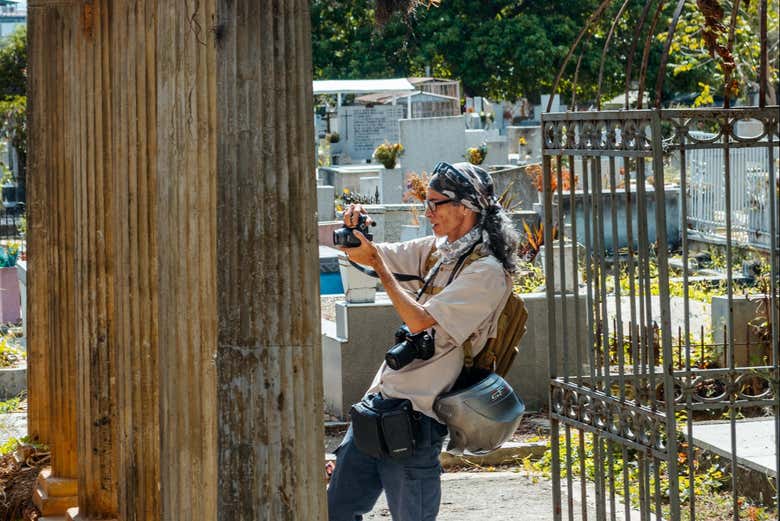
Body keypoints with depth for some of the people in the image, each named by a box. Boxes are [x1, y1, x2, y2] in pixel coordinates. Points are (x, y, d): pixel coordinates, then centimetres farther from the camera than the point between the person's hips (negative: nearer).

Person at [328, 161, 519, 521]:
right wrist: (355, 230, -1)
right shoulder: (435, 249, 14)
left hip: (415, 415, -8)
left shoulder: (487, 271, -11)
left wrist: (378, 263, -14)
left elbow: (419, 320, -18)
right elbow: (360, 255, 21)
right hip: (379, 399, 8)